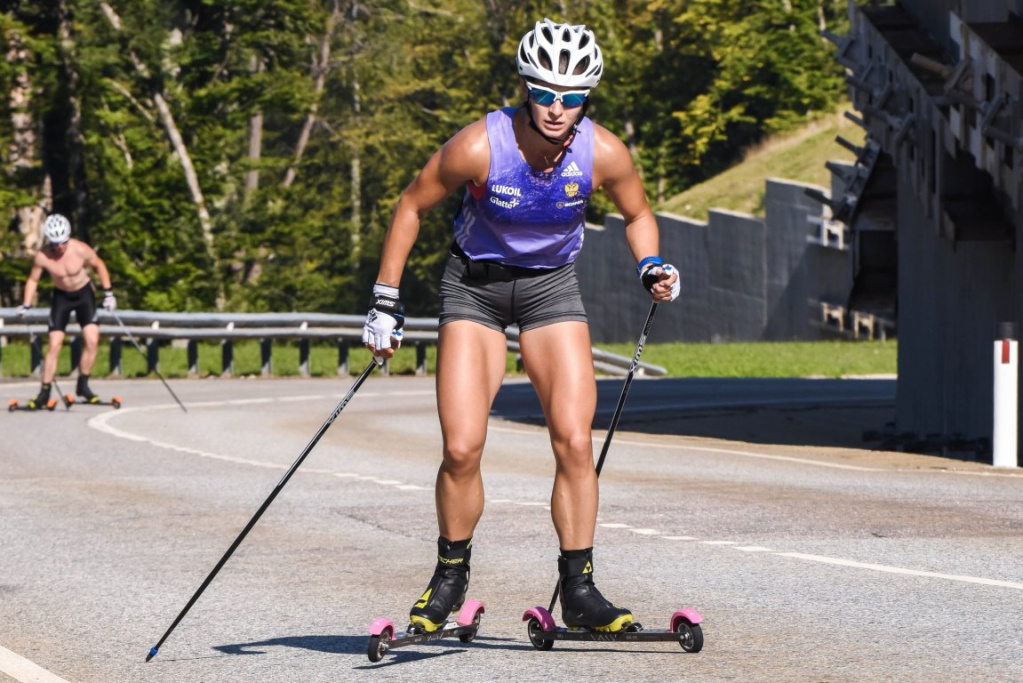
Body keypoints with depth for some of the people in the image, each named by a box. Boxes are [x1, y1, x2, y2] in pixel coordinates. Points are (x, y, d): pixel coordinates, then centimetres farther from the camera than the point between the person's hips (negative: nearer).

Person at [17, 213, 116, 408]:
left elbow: (99, 266, -6)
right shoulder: (42, 257, -23)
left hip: (84, 293, 0)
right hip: (61, 296, 0)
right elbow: (33, 280, -5)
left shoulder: (81, 250, -25)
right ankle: (44, 392, 1)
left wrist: (108, 293, -5)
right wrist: (26, 306, -12)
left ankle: (83, 385, 6)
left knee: (92, 341, -11)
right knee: (54, 344, -7)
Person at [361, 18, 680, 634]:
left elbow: (637, 213, 3)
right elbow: (412, 208, -10)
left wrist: (651, 266, -16)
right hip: (475, 283, -1)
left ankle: (578, 590, -1)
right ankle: (451, 576, 12)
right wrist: (386, 301, -10)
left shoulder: (604, 153, -20)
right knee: (462, 449, -11)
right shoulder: (479, 146, -26)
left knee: (575, 443, -12)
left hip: (552, 284, 1)